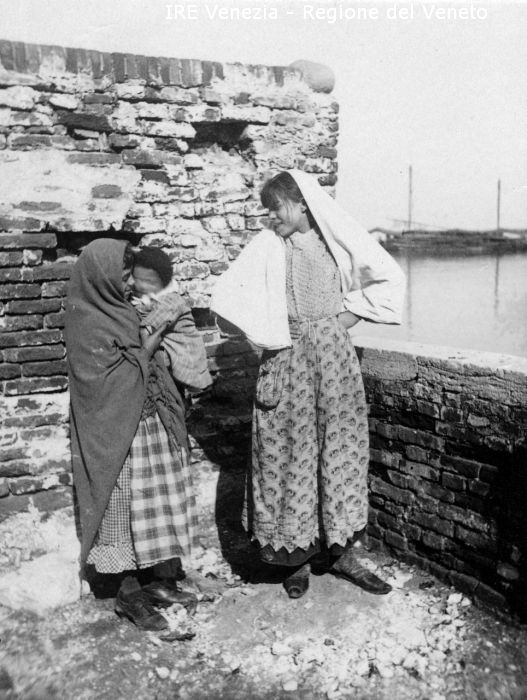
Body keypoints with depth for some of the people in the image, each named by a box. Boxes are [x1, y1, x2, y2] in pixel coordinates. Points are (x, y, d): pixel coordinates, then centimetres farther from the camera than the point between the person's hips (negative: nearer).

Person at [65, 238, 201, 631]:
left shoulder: (120, 311, 10)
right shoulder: (87, 325, -14)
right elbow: (104, 380, -19)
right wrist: (145, 353, -14)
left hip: (152, 424, 8)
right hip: (119, 433, -8)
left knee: (159, 508, 13)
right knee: (128, 510, 1)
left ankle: (159, 581, 26)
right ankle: (130, 593, 16)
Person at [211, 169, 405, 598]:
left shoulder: (337, 239, 3)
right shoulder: (267, 246, -1)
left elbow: (390, 279, 11)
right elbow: (225, 296, -8)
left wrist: (353, 312, 2)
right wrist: (270, 331, -9)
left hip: (335, 354, 2)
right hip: (289, 358, -1)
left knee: (342, 450, 7)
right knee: (292, 454, 3)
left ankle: (343, 552, 22)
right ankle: (297, 556, 18)